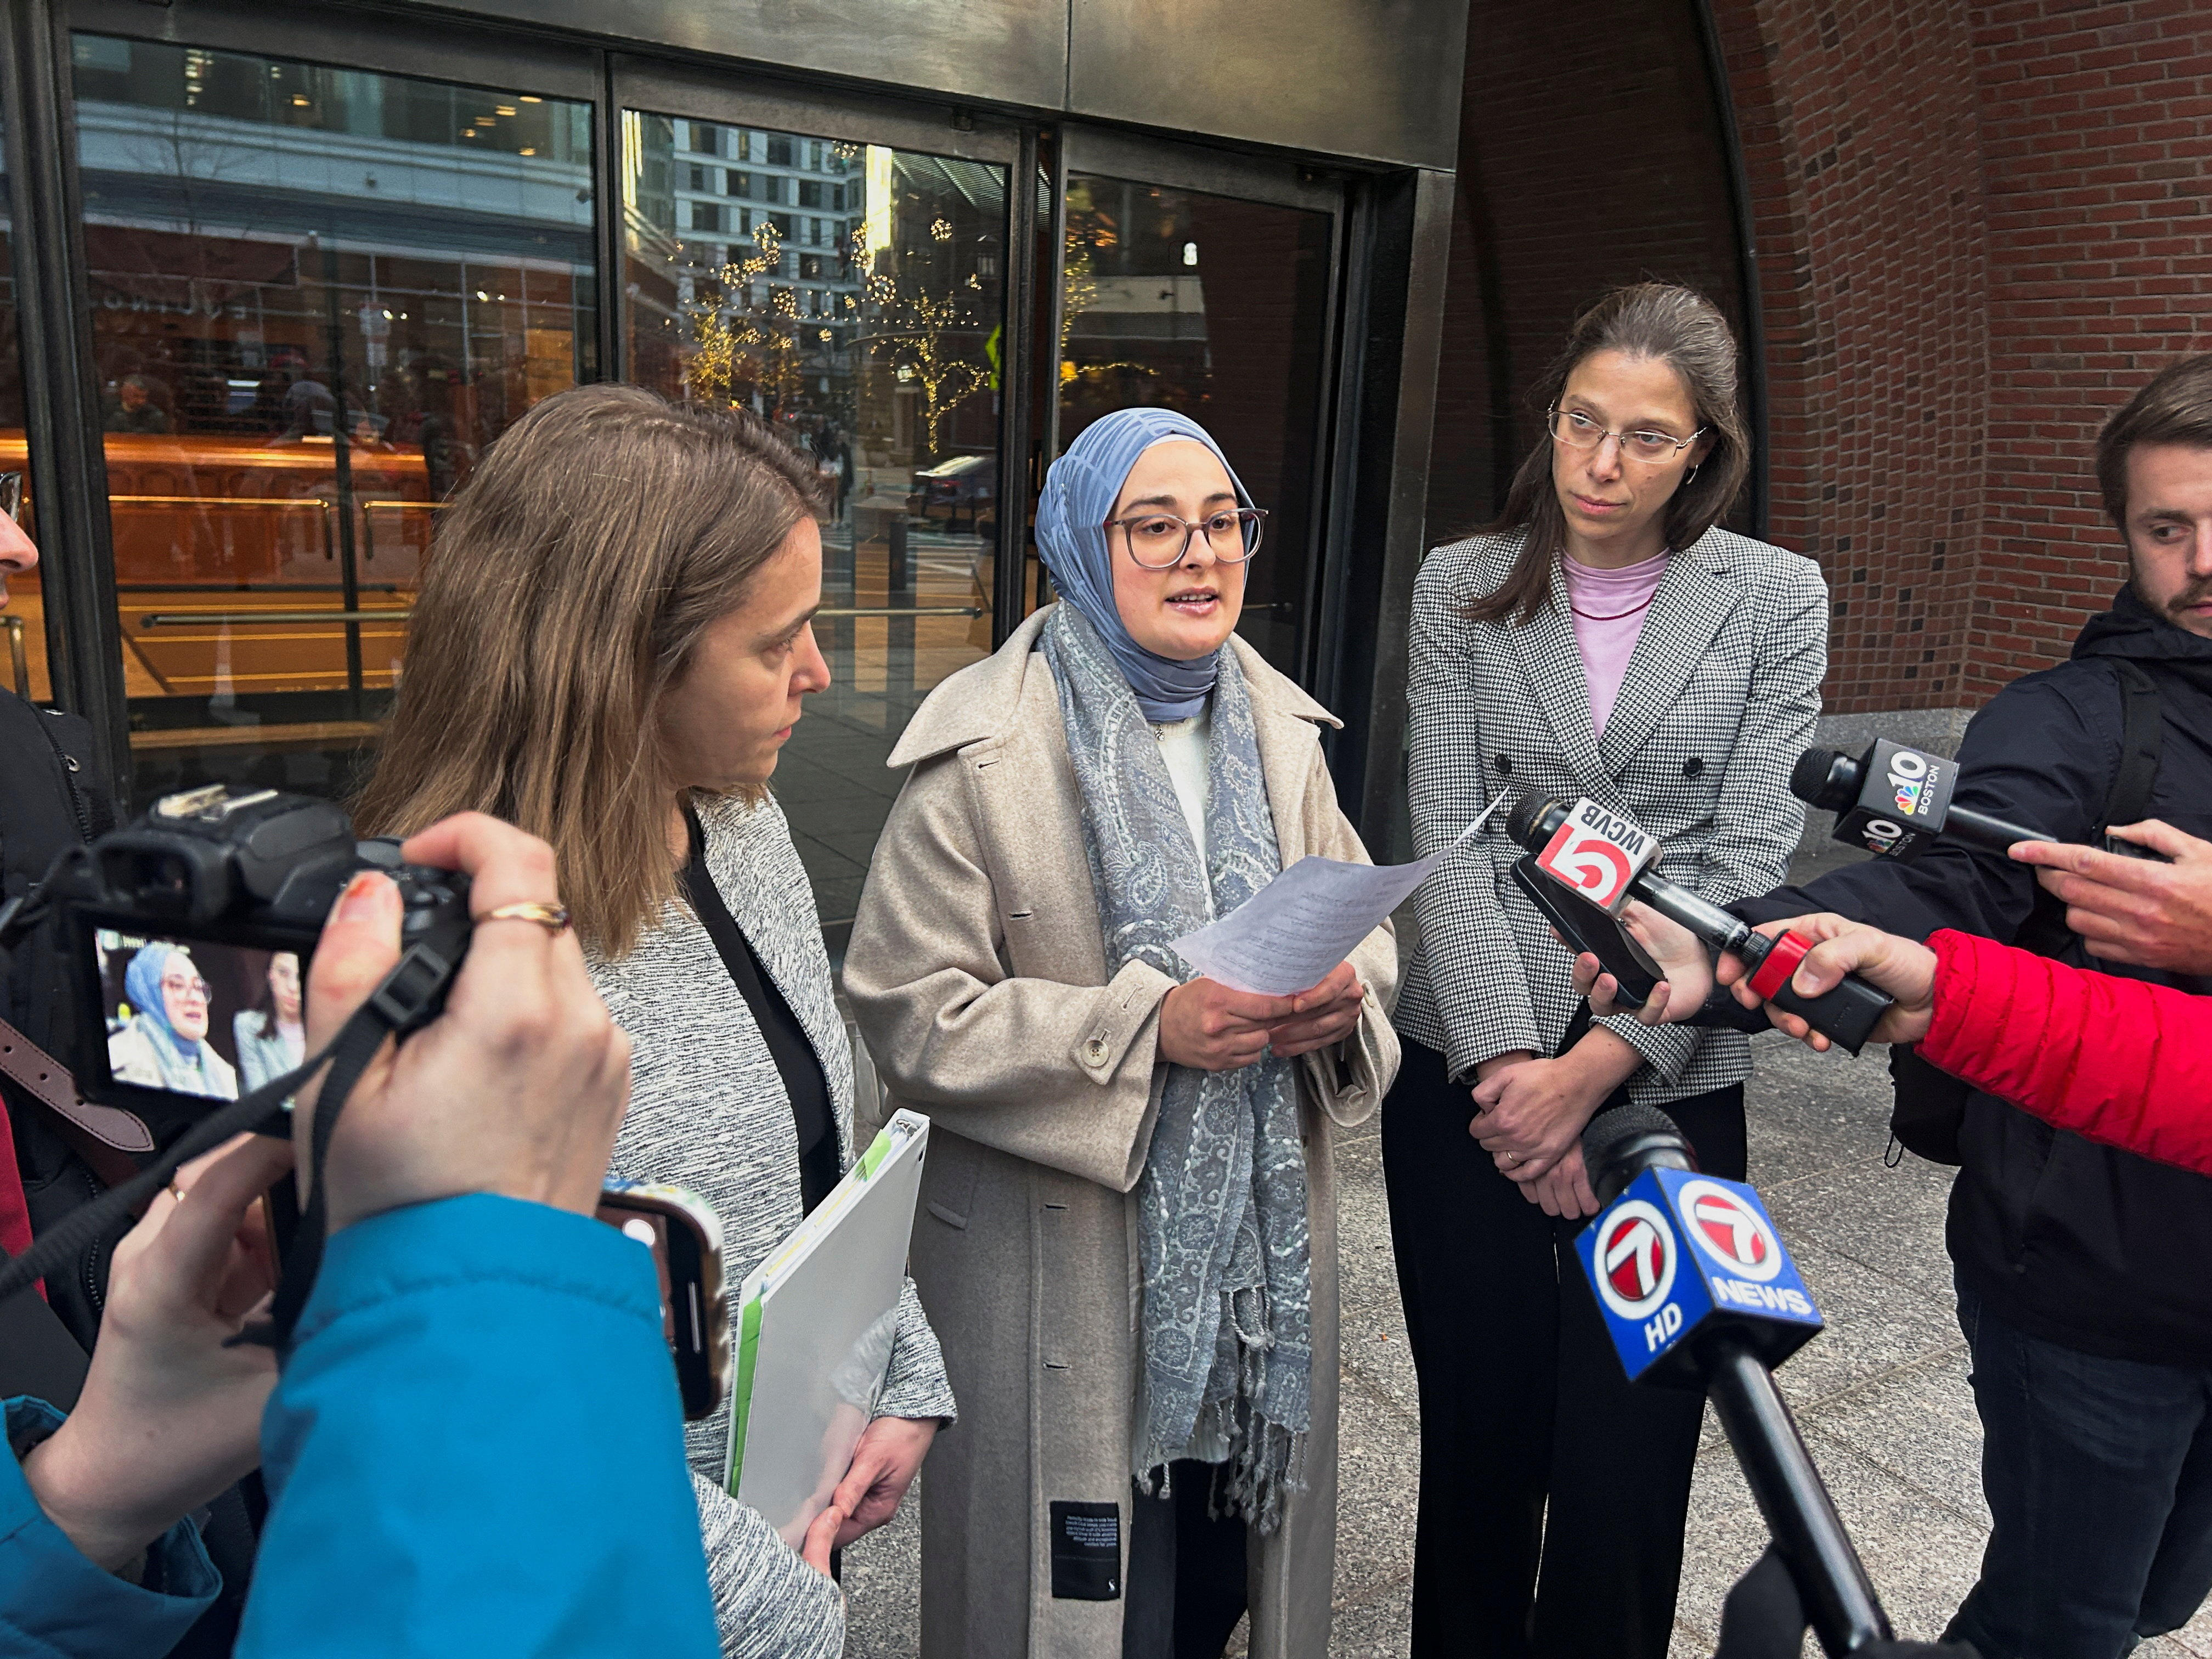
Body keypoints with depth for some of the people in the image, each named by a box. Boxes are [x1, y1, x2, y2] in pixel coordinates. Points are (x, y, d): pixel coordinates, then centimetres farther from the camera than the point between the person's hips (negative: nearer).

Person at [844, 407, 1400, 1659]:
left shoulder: (1279, 728, 7)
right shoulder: (985, 752, -13)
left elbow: (1361, 925, 13)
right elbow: (912, 1013, -15)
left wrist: (1342, 997, -11)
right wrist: (1147, 1028, -25)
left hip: (1261, 1255, 6)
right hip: (1069, 1270, -5)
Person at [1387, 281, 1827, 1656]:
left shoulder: (1776, 600, 1)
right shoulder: (1462, 588, 3)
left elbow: (1747, 861, -6)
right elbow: (1450, 843, -3)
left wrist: (1596, 1066, -14)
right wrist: (1508, 1058, -12)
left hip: (1668, 1084, -1)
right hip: (1471, 1078, 1)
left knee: (1627, 1463, 7)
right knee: (1478, 1440, 13)